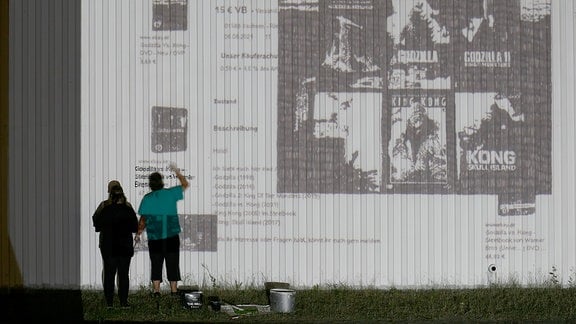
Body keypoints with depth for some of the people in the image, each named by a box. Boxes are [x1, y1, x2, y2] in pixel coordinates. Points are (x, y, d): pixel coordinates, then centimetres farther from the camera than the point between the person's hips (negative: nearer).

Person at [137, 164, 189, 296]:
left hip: (154, 239, 0)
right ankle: (174, 290, 5)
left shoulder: (147, 198, -2)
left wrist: (138, 233, 12)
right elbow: (185, 185, 16)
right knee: (172, 265, 6)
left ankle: (156, 291, -1)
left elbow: (143, 220, 0)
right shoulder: (170, 193, -2)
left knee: (156, 265, 4)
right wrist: (177, 172, 28)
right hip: (172, 237, 0)